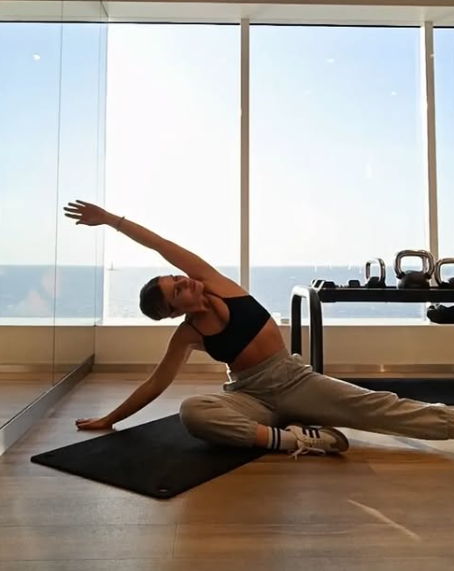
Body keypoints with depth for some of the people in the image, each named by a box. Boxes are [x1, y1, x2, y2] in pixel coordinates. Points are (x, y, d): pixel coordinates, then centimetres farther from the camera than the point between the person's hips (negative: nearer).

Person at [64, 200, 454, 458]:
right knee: (191, 411, -33)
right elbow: (156, 383, 6)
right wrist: (110, 419, 10)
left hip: (294, 380, 1)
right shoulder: (187, 334, -3)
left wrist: (109, 218, 1)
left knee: (382, 407, -9)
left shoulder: (214, 283, -3)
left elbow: (162, 245, -6)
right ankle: (295, 438, -34)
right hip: (252, 396, -1)